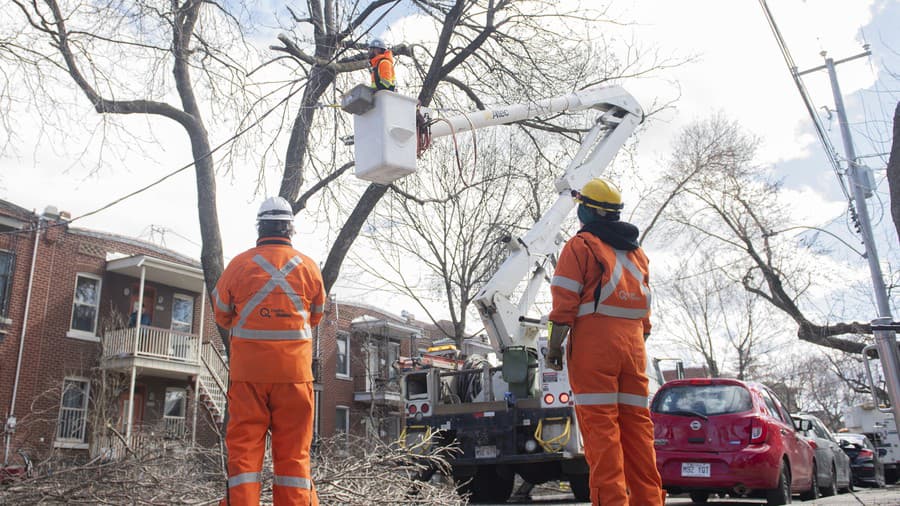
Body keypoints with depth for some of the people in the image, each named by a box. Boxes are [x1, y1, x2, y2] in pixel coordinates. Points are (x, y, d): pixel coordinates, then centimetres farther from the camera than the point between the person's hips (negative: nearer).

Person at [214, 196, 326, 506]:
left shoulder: (239, 264, -2)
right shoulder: (308, 267, 2)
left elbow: (222, 315, 11)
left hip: (248, 371, -1)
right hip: (295, 372, 1)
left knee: (243, 448, 4)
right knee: (294, 453, 5)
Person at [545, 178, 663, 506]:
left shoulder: (581, 245, 0)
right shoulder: (635, 250, 21)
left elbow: (565, 302, -8)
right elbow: (645, 306, 18)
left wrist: (554, 346, -6)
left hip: (593, 342, -6)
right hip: (633, 343, 6)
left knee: (599, 424, -7)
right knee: (636, 422, 7)